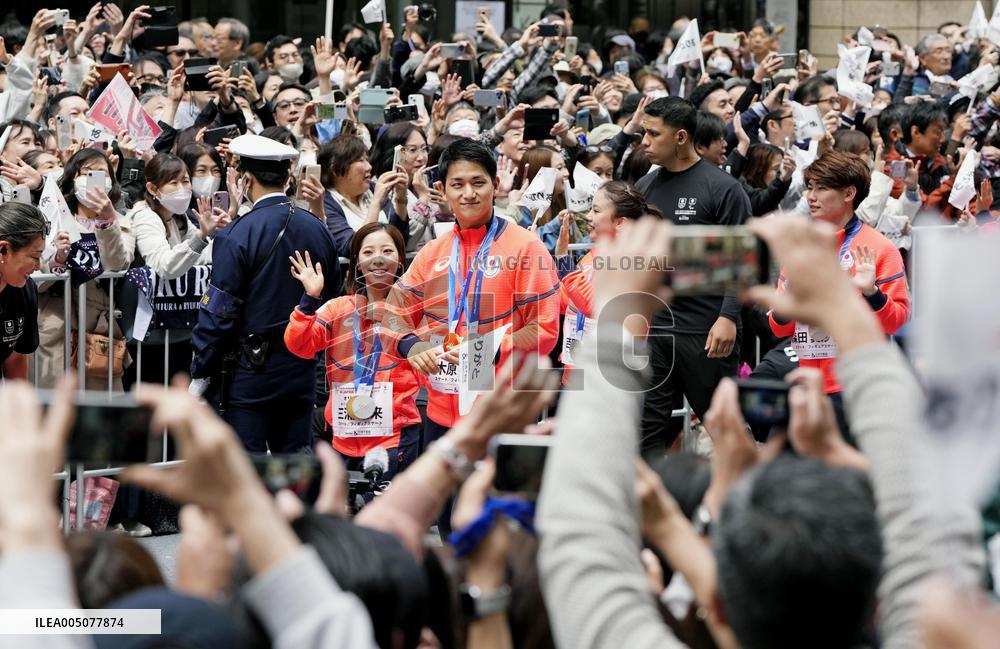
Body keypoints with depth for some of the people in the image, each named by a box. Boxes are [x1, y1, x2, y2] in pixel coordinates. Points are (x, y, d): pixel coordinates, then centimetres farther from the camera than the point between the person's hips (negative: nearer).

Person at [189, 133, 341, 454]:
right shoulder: (317, 230, 4)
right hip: (301, 369, 6)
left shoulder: (237, 236, -15)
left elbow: (219, 312, -14)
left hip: (248, 370, -6)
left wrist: (200, 373, -6)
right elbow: (332, 296, 12)